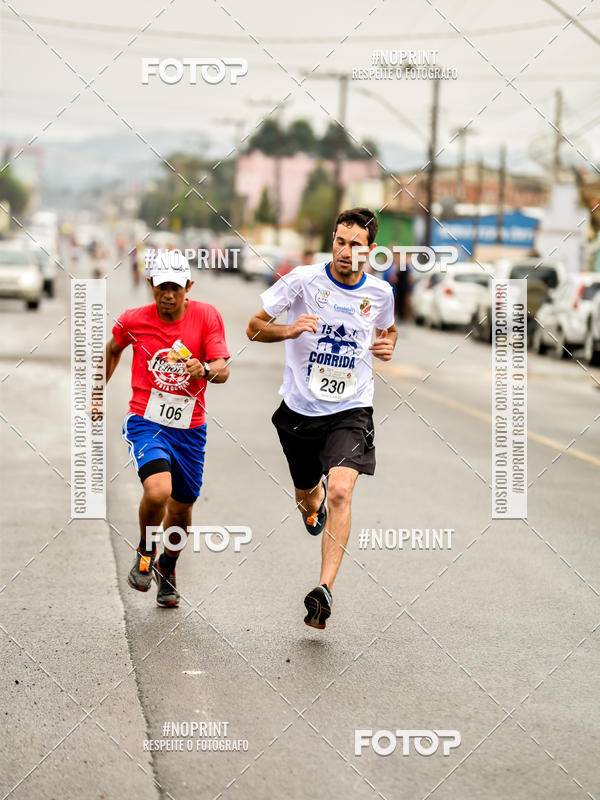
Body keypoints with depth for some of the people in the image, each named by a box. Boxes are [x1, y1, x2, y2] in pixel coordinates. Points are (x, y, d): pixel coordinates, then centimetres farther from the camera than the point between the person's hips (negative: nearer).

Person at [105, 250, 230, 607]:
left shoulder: (207, 316, -7)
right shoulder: (134, 320, -6)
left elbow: (223, 370, -12)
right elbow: (113, 350, 16)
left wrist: (205, 370, -34)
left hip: (190, 428, 2)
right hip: (146, 421, -2)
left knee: (181, 510, 12)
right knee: (158, 490, -27)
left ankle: (167, 569, 42)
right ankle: (145, 552, 4)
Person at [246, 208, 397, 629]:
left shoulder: (380, 292, -1)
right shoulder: (303, 279, -9)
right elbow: (253, 327, -5)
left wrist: (388, 345, -1)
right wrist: (288, 329, -25)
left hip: (351, 410, -1)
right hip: (300, 408, 1)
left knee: (341, 492, -22)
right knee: (307, 494, 19)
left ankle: (325, 590, -26)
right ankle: (313, 505, 59)